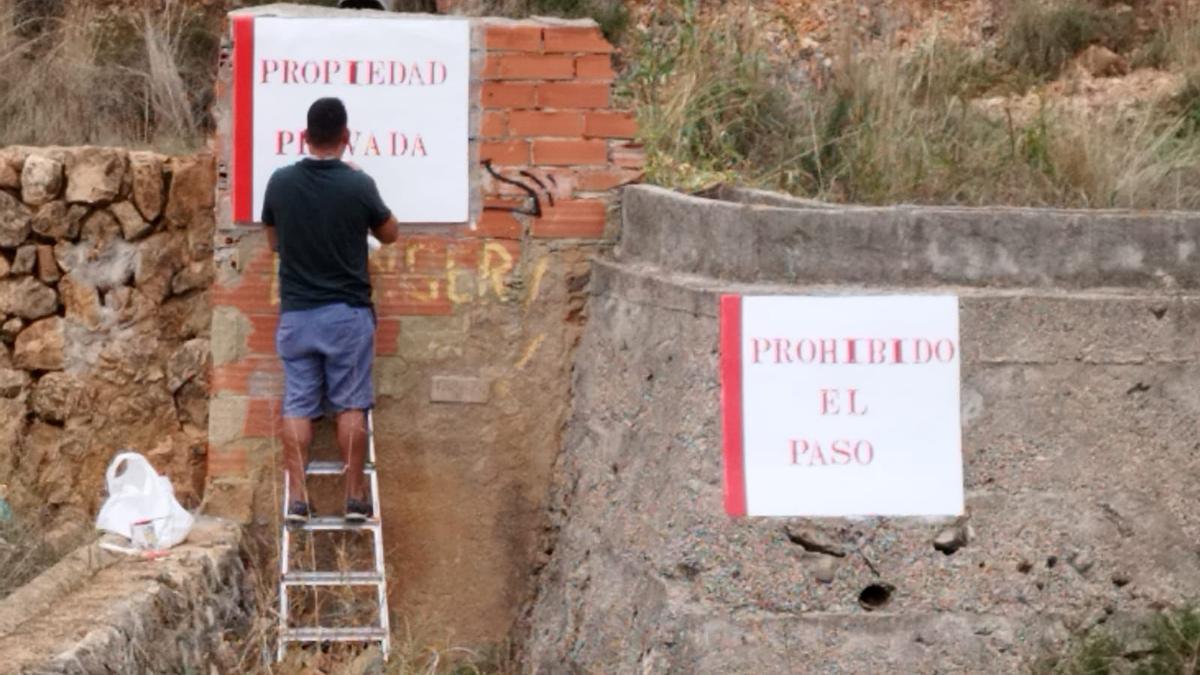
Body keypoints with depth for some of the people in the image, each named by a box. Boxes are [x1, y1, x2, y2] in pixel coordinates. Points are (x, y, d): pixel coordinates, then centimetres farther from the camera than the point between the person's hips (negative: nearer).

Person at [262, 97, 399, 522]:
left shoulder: (280, 183, -3)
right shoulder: (358, 185, -10)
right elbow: (390, 234, 8)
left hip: (296, 313, 2)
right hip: (347, 313, -2)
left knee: (298, 407, 4)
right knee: (350, 406, 4)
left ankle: (297, 499, 1)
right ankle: (355, 498, 5)